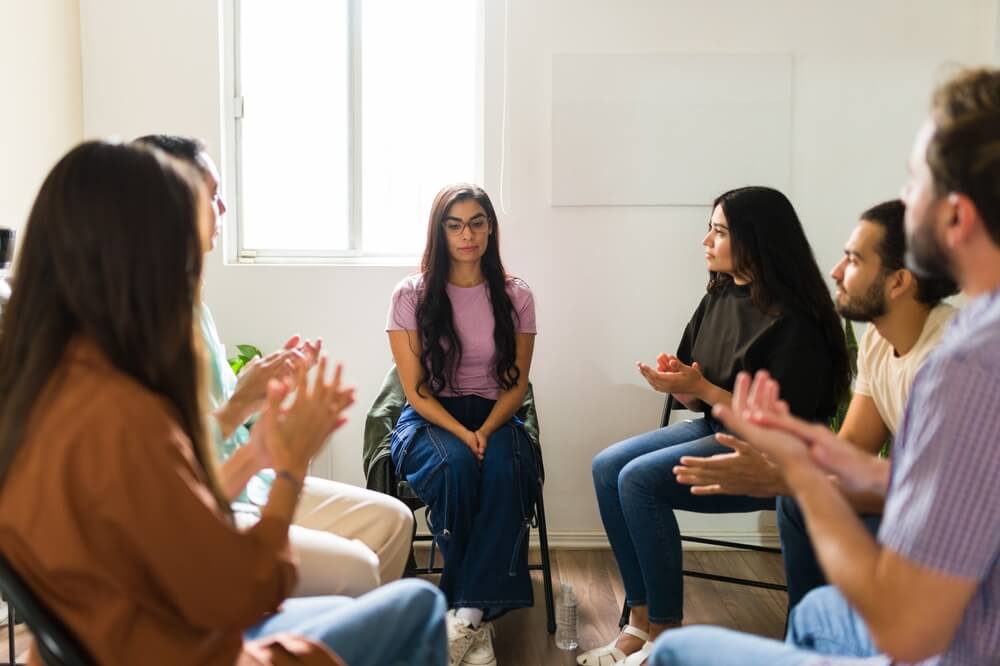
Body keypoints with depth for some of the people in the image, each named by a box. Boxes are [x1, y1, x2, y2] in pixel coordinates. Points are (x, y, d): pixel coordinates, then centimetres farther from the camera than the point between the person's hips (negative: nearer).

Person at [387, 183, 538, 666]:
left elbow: (515, 385, 3)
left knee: (505, 471, -34)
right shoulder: (412, 295, -2)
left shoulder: (515, 297, 3)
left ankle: (469, 613, -30)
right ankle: (479, 621, -21)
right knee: (455, 466, -35)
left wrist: (485, 432, -16)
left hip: (494, 416, 1)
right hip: (429, 419, -1)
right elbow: (415, 390, -5)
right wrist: (461, 434, -21)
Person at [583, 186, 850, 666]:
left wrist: (700, 388, -21)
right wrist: (677, 383, -10)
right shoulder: (718, 299, 6)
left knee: (639, 479, -24)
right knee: (607, 467, -8)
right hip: (714, 430, 9)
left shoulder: (793, 320, -18)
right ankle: (642, 620, -6)